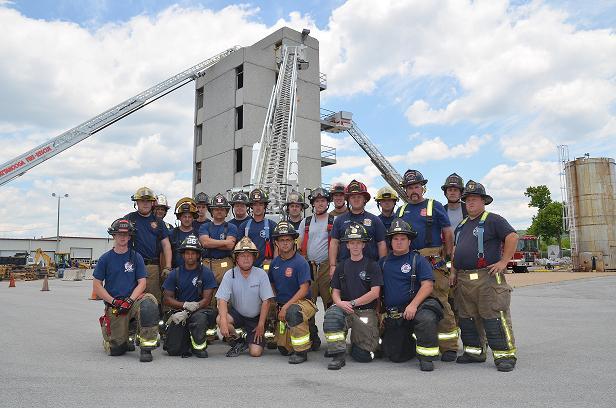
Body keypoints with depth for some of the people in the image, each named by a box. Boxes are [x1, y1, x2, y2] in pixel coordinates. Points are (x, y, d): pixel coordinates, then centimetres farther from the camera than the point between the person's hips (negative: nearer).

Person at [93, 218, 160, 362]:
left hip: (133, 300, 0)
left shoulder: (136, 257, 6)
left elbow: (142, 283, 1)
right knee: (116, 350, -6)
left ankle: (146, 347, -25)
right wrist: (114, 301, -11)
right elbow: (97, 286, 2)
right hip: (113, 306, 0)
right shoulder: (105, 258, 5)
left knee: (149, 301, -35)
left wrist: (130, 300, -15)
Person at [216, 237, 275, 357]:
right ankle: (237, 341, -1)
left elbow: (266, 301, -9)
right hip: (236, 314, 1)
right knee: (219, 319, -30)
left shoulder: (261, 274, -11)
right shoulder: (230, 274, -11)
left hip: (256, 318, -1)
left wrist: (261, 325, -11)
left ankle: (252, 338, 23)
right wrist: (224, 322, -34)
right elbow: (222, 299, -19)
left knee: (255, 352, -14)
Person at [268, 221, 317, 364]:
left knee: (292, 311, -41)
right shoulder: (275, 263, 6)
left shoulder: (300, 262, -12)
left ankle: (301, 352, -25)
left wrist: (286, 306, -22)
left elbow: (304, 290, -18)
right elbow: (272, 285, 18)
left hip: (302, 302, -6)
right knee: (284, 349, 3)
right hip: (282, 306, 6)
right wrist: (276, 306, 5)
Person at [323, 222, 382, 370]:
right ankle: (338, 356, -23)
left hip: (367, 311, -2)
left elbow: (375, 293, -7)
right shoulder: (342, 266, 12)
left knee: (363, 356, -7)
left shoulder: (372, 265, 1)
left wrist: (352, 303, -12)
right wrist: (340, 303, -13)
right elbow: (335, 292, 11)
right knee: (331, 314, -34)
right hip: (345, 309, 2)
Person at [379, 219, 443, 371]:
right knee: (395, 356, 2)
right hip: (392, 315, 4)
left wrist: (413, 305, -22)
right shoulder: (383, 262, 12)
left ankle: (426, 357, -16)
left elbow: (428, 285, -10)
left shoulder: (418, 260, 1)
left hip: (416, 307, -3)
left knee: (427, 319, -37)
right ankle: (410, 341, 34)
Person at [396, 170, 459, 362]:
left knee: (440, 303, -7)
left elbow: (448, 233, 3)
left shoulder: (434, 206, 5)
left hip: (433, 263, -4)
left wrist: (445, 258, 1)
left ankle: (449, 346, -1)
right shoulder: (402, 210, 18)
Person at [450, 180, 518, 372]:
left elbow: (512, 237, -10)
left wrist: (503, 262, -15)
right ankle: (474, 351, 21)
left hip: (487, 277, -8)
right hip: (463, 279, 8)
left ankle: (505, 354, -1)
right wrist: (453, 271, 18)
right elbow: (456, 249, 28)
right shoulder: (462, 225, 22)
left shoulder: (492, 219, -1)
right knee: (466, 318, 10)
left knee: (494, 317, -9)